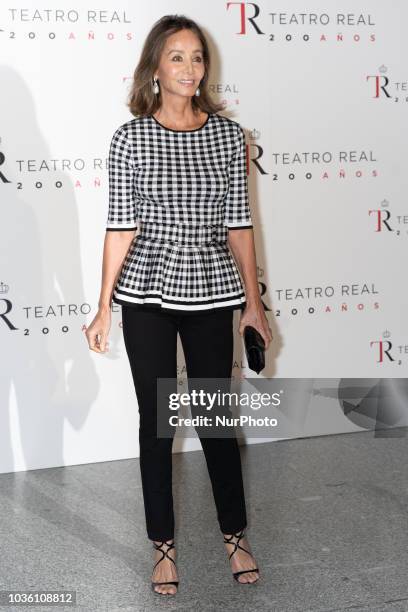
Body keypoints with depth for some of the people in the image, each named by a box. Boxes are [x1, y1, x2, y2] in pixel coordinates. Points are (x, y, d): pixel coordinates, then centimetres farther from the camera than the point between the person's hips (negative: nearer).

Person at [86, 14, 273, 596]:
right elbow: (121, 226, -4)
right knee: (156, 420, 8)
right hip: (147, 296, -1)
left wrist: (254, 302, 5)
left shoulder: (229, 134, 2)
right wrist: (103, 308, -6)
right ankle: (164, 544, 23)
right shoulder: (131, 137, -3)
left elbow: (238, 224, 4)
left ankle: (236, 535, 27)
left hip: (210, 294, 1)